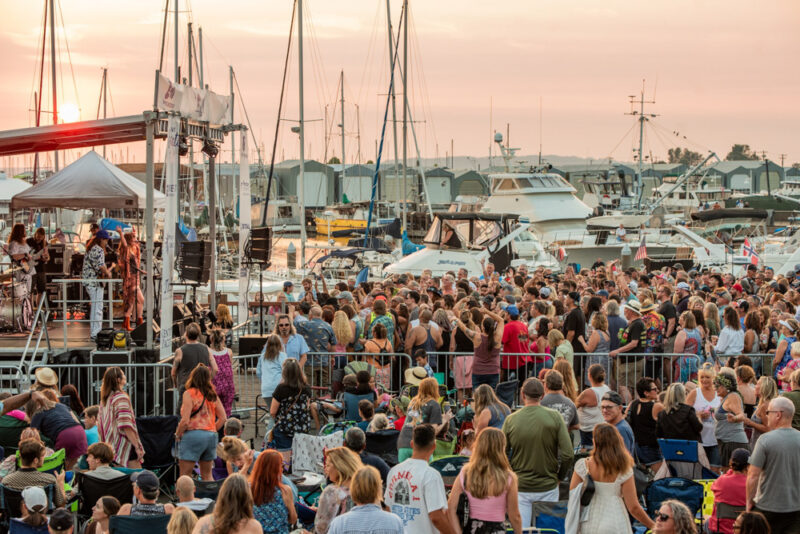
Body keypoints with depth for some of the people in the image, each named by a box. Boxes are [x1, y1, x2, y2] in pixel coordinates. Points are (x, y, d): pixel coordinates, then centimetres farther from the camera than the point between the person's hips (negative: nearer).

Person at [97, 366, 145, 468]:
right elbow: (126, 426, -20)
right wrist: (137, 447, -19)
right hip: (125, 446, -9)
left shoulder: (105, 399, 14)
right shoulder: (122, 398, -12)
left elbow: (100, 426, 17)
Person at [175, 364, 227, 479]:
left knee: (185, 475, -1)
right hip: (211, 435, 6)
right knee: (207, 475, 15)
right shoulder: (213, 395, 8)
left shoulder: (189, 394, -8)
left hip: (193, 434, -6)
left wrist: (177, 435, 1)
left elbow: (185, 421, -13)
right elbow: (222, 418, 8)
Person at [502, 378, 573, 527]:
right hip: (548, 487, 0)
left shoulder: (511, 420, -5)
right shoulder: (554, 417, -7)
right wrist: (560, 476, 7)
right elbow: (568, 454, -10)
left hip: (520, 488, 0)